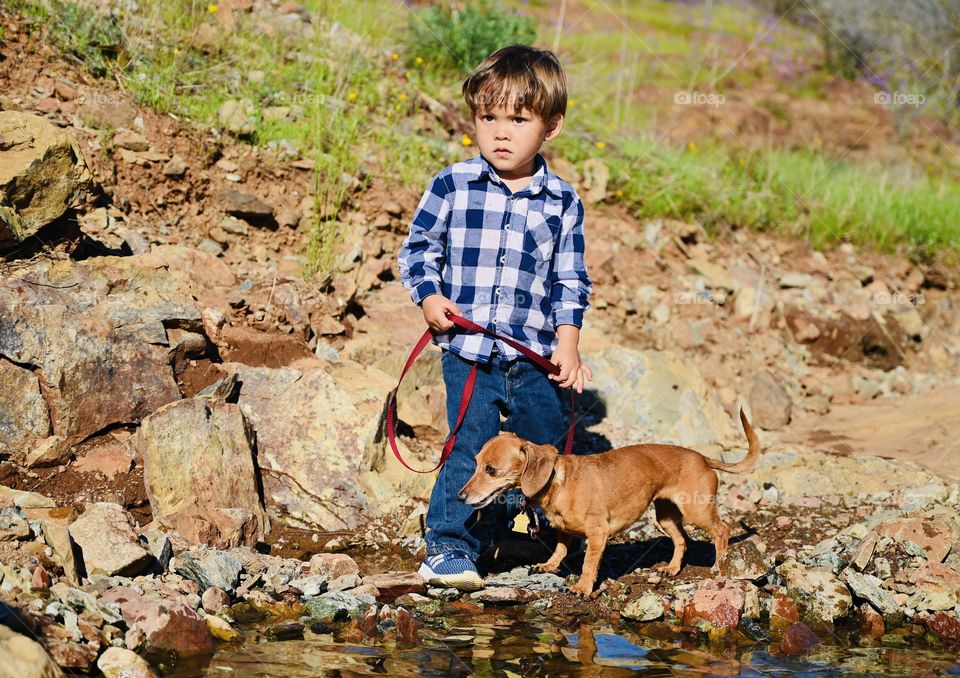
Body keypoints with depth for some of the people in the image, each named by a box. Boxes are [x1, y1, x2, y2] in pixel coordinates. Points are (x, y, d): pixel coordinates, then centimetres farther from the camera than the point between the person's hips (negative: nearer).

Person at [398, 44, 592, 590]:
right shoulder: (452, 186, -2)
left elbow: (571, 281, 8)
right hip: (468, 350, -2)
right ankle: (450, 549, 1)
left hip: (535, 354, 2)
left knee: (547, 452, 13)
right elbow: (419, 248, 7)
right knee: (473, 451, -9)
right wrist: (429, 296, -9)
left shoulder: (562, 202, 3)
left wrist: (568, 342, 0)